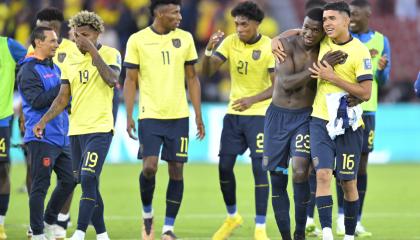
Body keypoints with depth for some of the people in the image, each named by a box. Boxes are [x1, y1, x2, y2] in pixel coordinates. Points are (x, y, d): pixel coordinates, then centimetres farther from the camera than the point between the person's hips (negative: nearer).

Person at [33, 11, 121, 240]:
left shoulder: (110, 54, -3)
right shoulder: (71, 60, 13)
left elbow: (112, 79, -23)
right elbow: (63, 98, 14)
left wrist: (93, 50, -20)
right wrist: (43, 120, 2)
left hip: (100, 129, -6)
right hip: (76, 130, 6)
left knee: (88, 180, -17)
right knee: (87, 184, 9)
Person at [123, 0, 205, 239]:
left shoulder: (185, 38, 5)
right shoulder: (137, 40, -2)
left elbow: (192, 78, 10)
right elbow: (131, 80, 2)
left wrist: (199, 115, 6)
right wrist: (129, 117, -6)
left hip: (179, 116, 3)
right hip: (150, 116, -3)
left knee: (176, 170, 1)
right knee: (149, 167, -13)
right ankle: (147, 214, 13)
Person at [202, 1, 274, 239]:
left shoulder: (270, 47, -13)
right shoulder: (230, 42, -2)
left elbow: (277, 86, -16)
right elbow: (208, 71, -6)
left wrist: (251, 100, -32)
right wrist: (209, 50, -25)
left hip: (259, 114, -4)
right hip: (233, 113, 4)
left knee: (259, 168, -11)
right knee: (224, 167, 4)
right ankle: (232, 217, 27)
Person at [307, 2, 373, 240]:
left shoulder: (360, 51, -11)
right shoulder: (323, 42, 4)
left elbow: (365, 93, -15)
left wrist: (333, 77, -17)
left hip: (348, 124, -3)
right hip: (321, 120, 3)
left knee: (348, 182, 6)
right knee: (323, 174, -13)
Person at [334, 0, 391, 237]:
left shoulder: (381, 41, 7)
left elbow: (383, 80, 9)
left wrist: (381, 69, -12)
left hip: (366, 109, 2)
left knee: (361, 164, 3)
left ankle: (356, 221, 8)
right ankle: (342, 217, -2)